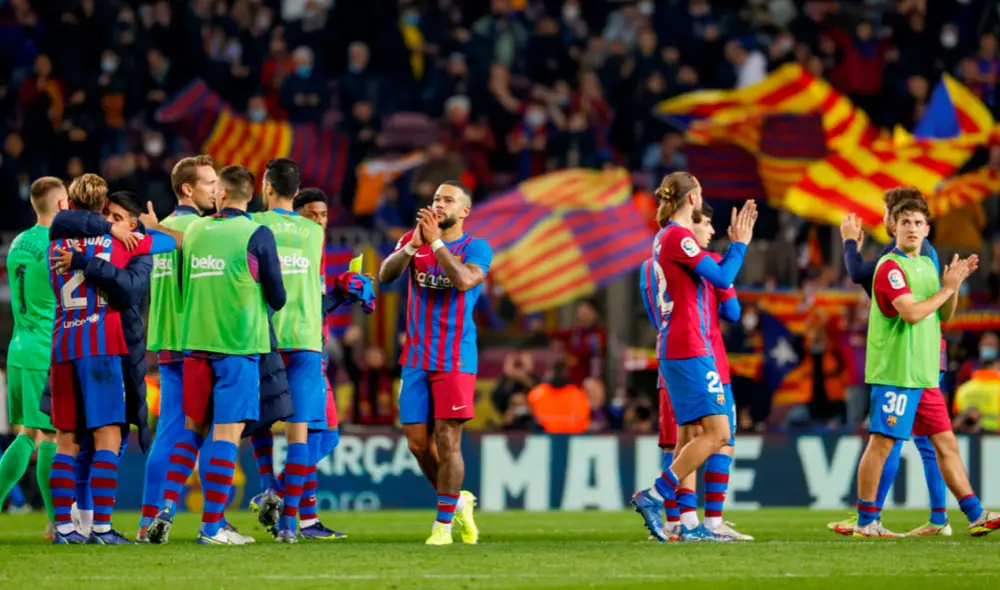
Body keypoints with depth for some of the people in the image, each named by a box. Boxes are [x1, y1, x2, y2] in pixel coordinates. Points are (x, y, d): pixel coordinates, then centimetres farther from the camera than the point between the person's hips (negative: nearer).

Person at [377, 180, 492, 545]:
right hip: (416, 359, 4)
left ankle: (444, 524, -1)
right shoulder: (413, 240, 8)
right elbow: (386, 275, -8)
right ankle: (458, 501, 25)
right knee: (417, 443, 4)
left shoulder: (476, 249, -3)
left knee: (447, 441, -8)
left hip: (455, 361, -4)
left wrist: (435, 241, -23)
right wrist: (413, 245, -23)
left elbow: (464, 281, -24)